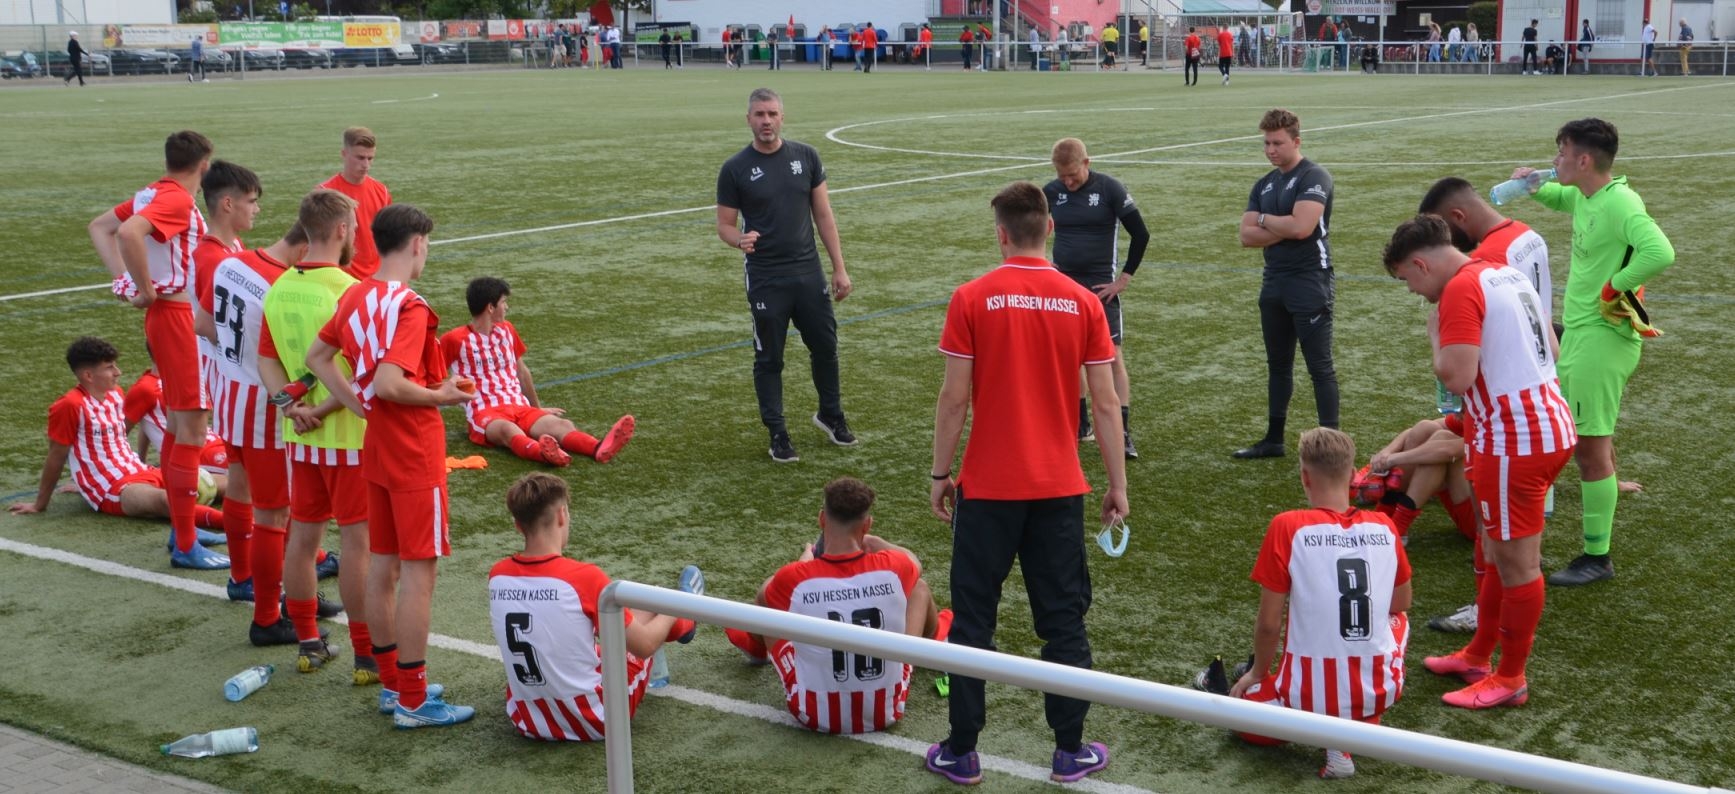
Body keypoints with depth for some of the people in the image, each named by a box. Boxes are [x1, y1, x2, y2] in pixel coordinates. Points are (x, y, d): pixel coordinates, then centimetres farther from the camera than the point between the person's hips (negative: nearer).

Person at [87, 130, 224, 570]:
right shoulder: (177, 201, -16)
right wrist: (146, 289, -21)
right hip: (179, 316, -10)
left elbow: (100, 227, 21)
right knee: (192, 428, -6)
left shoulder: (153, 194, 10)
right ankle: (185, 546, -1)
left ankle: (183, 529, 28)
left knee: (178, 424, 17)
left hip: (164, 315, 10)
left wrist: (125, 278, 11)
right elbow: (129, 232, -34)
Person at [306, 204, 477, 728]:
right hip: (415, 455, -9)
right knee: (419, 572, -3)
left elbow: (317, 356, 15)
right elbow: (389, 384, -28)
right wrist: (441, 396, -13)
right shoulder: (409, 306, -20)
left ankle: (392, 684, 25)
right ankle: (413, 702, 2)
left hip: (376, 448, 9)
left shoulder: (355, 297, 6)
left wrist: (358, 404, 8)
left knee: (384, 566, 14)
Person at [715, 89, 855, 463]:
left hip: (809, 273, 3)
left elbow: (823, 214, 6)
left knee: (825, 347, 12)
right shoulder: (735, 169, -5)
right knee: (769, 358, 5)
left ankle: (831, 415, 34)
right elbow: (725, 225, -1)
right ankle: (777, 434, 17)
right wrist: (739, 240, -25)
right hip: (765, 280, -3)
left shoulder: (806, 156, 2)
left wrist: (839, 268, 3)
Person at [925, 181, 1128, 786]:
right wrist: (1118, 485, 7)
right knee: (1064, 621, 12)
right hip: (1059, 488, 2)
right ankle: (1070, 752, 19)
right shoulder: (1083, 304, -2)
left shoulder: (971, 299, -8)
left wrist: (939, 475, 4)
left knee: (972, 620, 10)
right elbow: (1106, 404, -1)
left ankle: (961, 753, 16)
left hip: (986, 487, -1)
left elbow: (954, 398, -7)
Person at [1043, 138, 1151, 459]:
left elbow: (1141, 234, -6)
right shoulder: (1051, 192, 2)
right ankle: (1080, 426, 23)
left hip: (1100, 285, -4)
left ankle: (1123, 434, -10)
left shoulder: (1110, 189, -8)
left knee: (1113, 357, -10)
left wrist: (1124, 278, -8)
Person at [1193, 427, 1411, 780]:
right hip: (1381, 690, -1)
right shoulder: (1385, 528, -2)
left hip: (1312, 695, 1)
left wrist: (1257, 673, 10)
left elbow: (1269, 624, -9)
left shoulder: (1287, 528, -13)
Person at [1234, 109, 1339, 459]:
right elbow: (1247, 236, 4)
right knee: (1278, 365, 15)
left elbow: (1301, 225, -24)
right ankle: (1274, 439, 25)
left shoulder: (1313, 177, -10)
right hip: (1274, 284, 8)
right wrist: (1284, 230, -11)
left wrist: (1265, 220, -6)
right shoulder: (1264, 185, 13)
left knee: (1320, 367, -4)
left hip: (1310, 284, -8)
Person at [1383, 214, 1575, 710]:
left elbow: (1456, 376, -22)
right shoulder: (1507, 275, 13)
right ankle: (1479, 656, 32)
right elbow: (1549, 349, 20)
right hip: (1550, 423, 10)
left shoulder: (1461, 288, -16)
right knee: (1501, 551, 20)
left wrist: (1436, 335, -5)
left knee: (1517, 562, 2)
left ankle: (1509, 679, 13)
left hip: (1515, 441, -10)